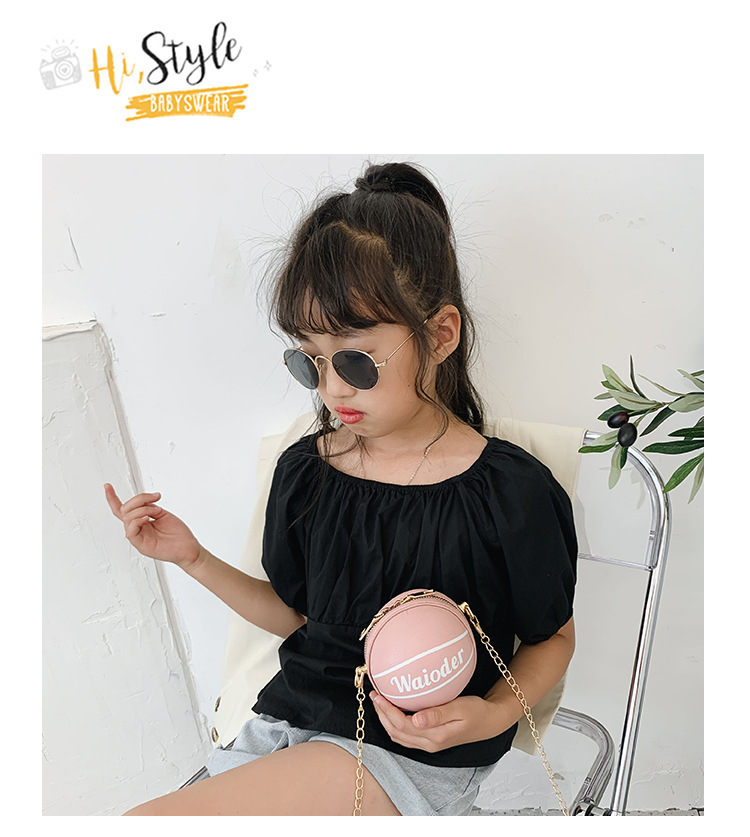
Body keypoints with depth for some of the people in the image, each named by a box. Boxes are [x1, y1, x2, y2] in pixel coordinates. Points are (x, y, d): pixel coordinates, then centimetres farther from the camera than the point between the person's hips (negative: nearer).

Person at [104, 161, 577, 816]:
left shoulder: (511, 491, -18)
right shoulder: (303, 471, -4)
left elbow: (552, 638, -1)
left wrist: (494, 713, -19)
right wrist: (195, 559, -1)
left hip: (417, 754, -4)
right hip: (291, 715, 5)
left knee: (148, 819, -18)